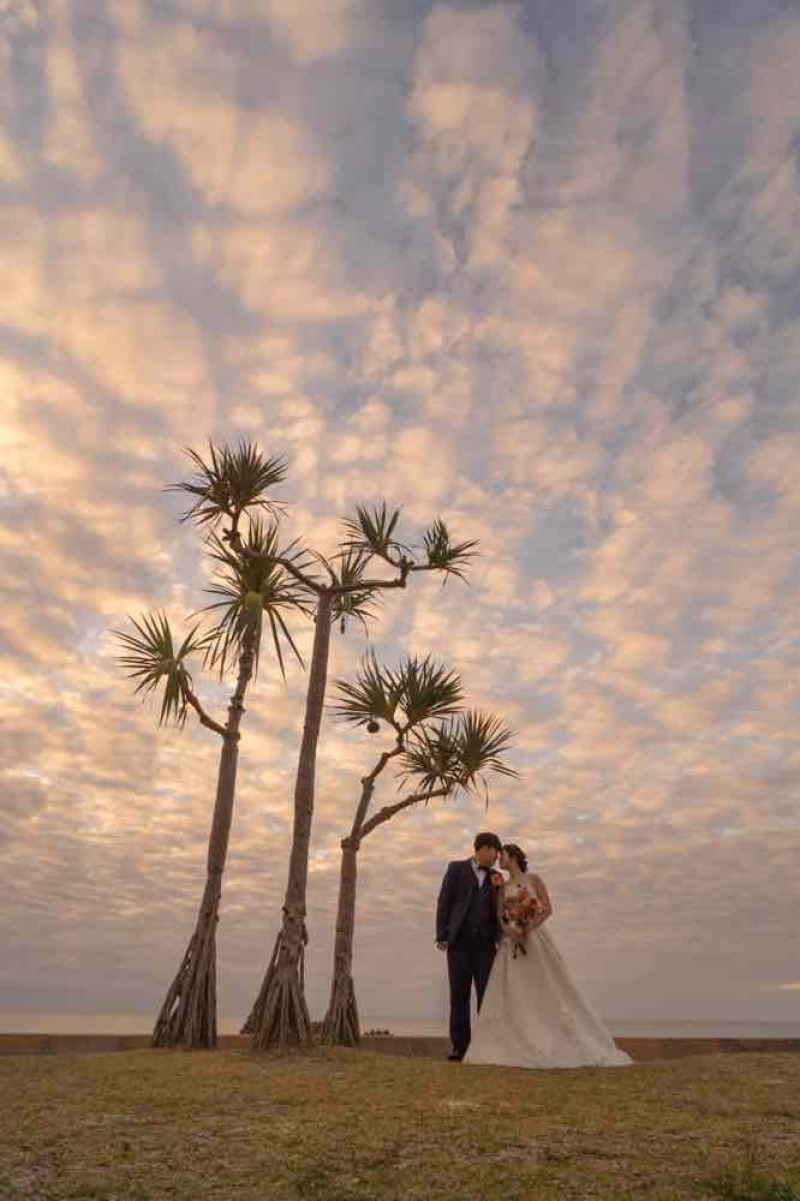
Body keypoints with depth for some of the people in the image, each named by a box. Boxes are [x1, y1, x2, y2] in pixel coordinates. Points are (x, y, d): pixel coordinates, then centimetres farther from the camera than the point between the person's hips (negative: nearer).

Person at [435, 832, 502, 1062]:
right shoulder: (457, 868, 6)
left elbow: (498, 910, 15)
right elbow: (444, 901, 1)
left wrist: (501, 937, -1)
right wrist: (442, 935, -6)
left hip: (485, 942, 3)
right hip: (459, 941, -3)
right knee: (459, 995, 0)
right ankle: (460, 1046, 5)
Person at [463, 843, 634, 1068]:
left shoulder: (534, 879, 2)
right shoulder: (502, 886, 11)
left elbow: (548, 909, -4)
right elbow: (499, 917, 5)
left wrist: (528, 929, -14)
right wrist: (511, 933, -15)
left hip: (535, 939, -3)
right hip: (511, 943, 3)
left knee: (547, 990, -2)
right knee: (512, 994, -3)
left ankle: (562, 1041, 8)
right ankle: (518, 1045, 3)